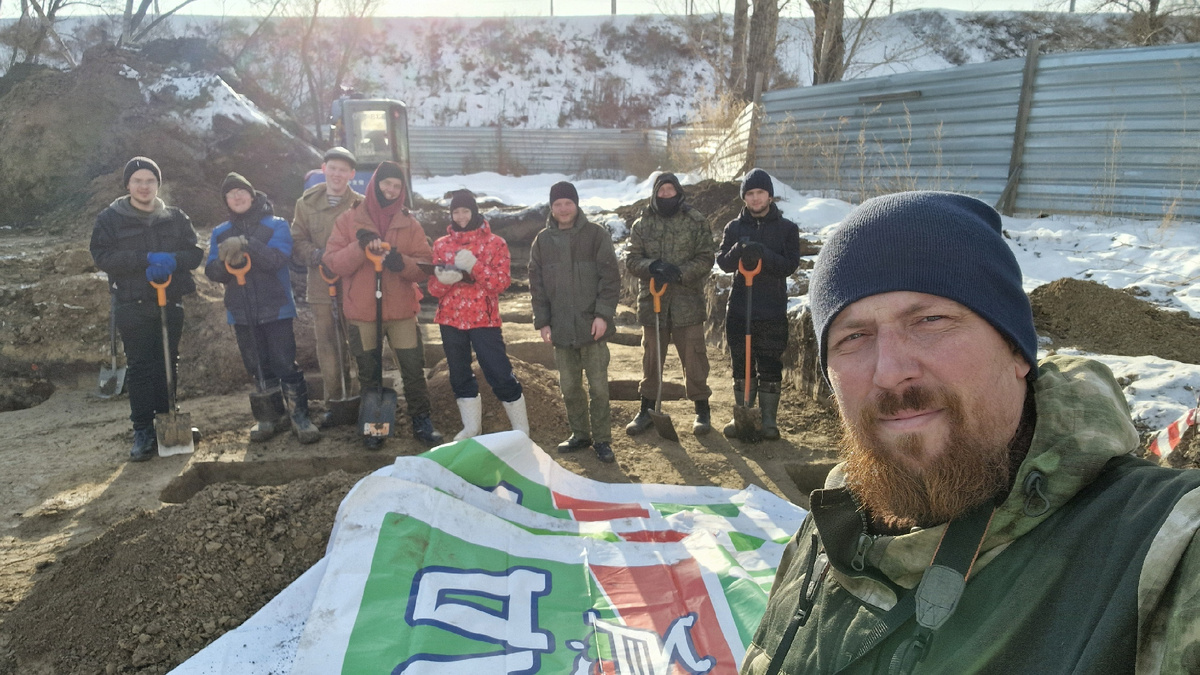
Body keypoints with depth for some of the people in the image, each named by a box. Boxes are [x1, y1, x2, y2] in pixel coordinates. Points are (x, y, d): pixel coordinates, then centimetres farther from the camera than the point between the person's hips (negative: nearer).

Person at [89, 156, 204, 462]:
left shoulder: (176, 218, 9)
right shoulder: (110, 219, 2)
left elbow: (195, 253, 3)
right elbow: (102, 257, -9)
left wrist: (171, 261, -19)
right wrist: (147, 259, -20)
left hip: (171, 302, 3)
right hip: (132, 306, -2)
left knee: (168, 366, 9)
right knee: (139, 368, -2)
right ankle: (143, 432, 2)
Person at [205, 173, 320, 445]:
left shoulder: (276, 225, -1)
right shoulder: (220, 233, 11)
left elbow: (278, 259, -17)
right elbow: (212, 271, 2)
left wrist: (246, 245, -29)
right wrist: (226, 262, -20)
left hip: (275, 308, -4)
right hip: (241, 312, 4)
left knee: (285, 365, -6)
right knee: (258, 369, 11)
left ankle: (300, 416, 3)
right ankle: (271, 417, 23)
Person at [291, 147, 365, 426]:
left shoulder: (362, 205, 2)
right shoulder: (306, 203, 10)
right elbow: (297, 242, 6)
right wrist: (318, 255, -13)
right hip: (321, 286, 2)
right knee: (327, 346, 7)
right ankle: (332, 402, 17)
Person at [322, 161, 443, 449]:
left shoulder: (409, 224, 5)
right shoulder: (348, 221, 2)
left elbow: (425, 266, 0)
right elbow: (332, 262, -6)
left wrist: (402, 262, -20)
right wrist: (360, 246, -21)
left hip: (401, 311, 1)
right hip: (361, 312, 0)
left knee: (414, 369, 2)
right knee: (369, 374, 11)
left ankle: (421, 420, 17)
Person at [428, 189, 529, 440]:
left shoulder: (495, 243, -1)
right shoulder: (441, 245, 7)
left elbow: (501, 283, -10)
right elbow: (433, 288, 4)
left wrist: (474, 265, -23)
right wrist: (443, 280, -19)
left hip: (484, 319, -3)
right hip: (451, 320, 4)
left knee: (500, 374, -6)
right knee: (459, 375, 12)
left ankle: (521, 429, 8)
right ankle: (472, 427, 27)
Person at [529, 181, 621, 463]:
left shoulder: (596, 235, -2)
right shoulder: (542, 241, 8)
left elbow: (610, 278, -5)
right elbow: (536, 285, 10)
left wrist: (603, 314, -13)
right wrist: (542, 321, 3)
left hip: (592, 325, -3)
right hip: (560, 328, 3)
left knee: (598, 386, 1)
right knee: (569, 387, 11)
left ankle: (602, 439, 12)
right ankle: (580, 434, 26)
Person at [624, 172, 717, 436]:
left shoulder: (696, 221, 0)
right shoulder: (642, 224, 5)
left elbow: (706, 259, -5)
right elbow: (632, 259, 0)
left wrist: (679, 273, -20)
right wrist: (653, 267, -20)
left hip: (688, 303, -2)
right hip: (652, 302, 2)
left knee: (694, 357, 4)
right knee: (651, 358, 12)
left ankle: (702, 409, 18)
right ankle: (647, 409, 25)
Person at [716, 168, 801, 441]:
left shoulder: (787, 228, 3)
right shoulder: (734, 227, 8)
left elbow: (790, 264, -8)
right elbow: (723, 262, -4)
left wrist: (763, 253, -24)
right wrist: (738, 250, -25)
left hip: (773, 311, -2)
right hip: (739, 308, 2)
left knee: (770, 368, 3)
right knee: (741, 366, 9)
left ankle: (769, 419, 14)